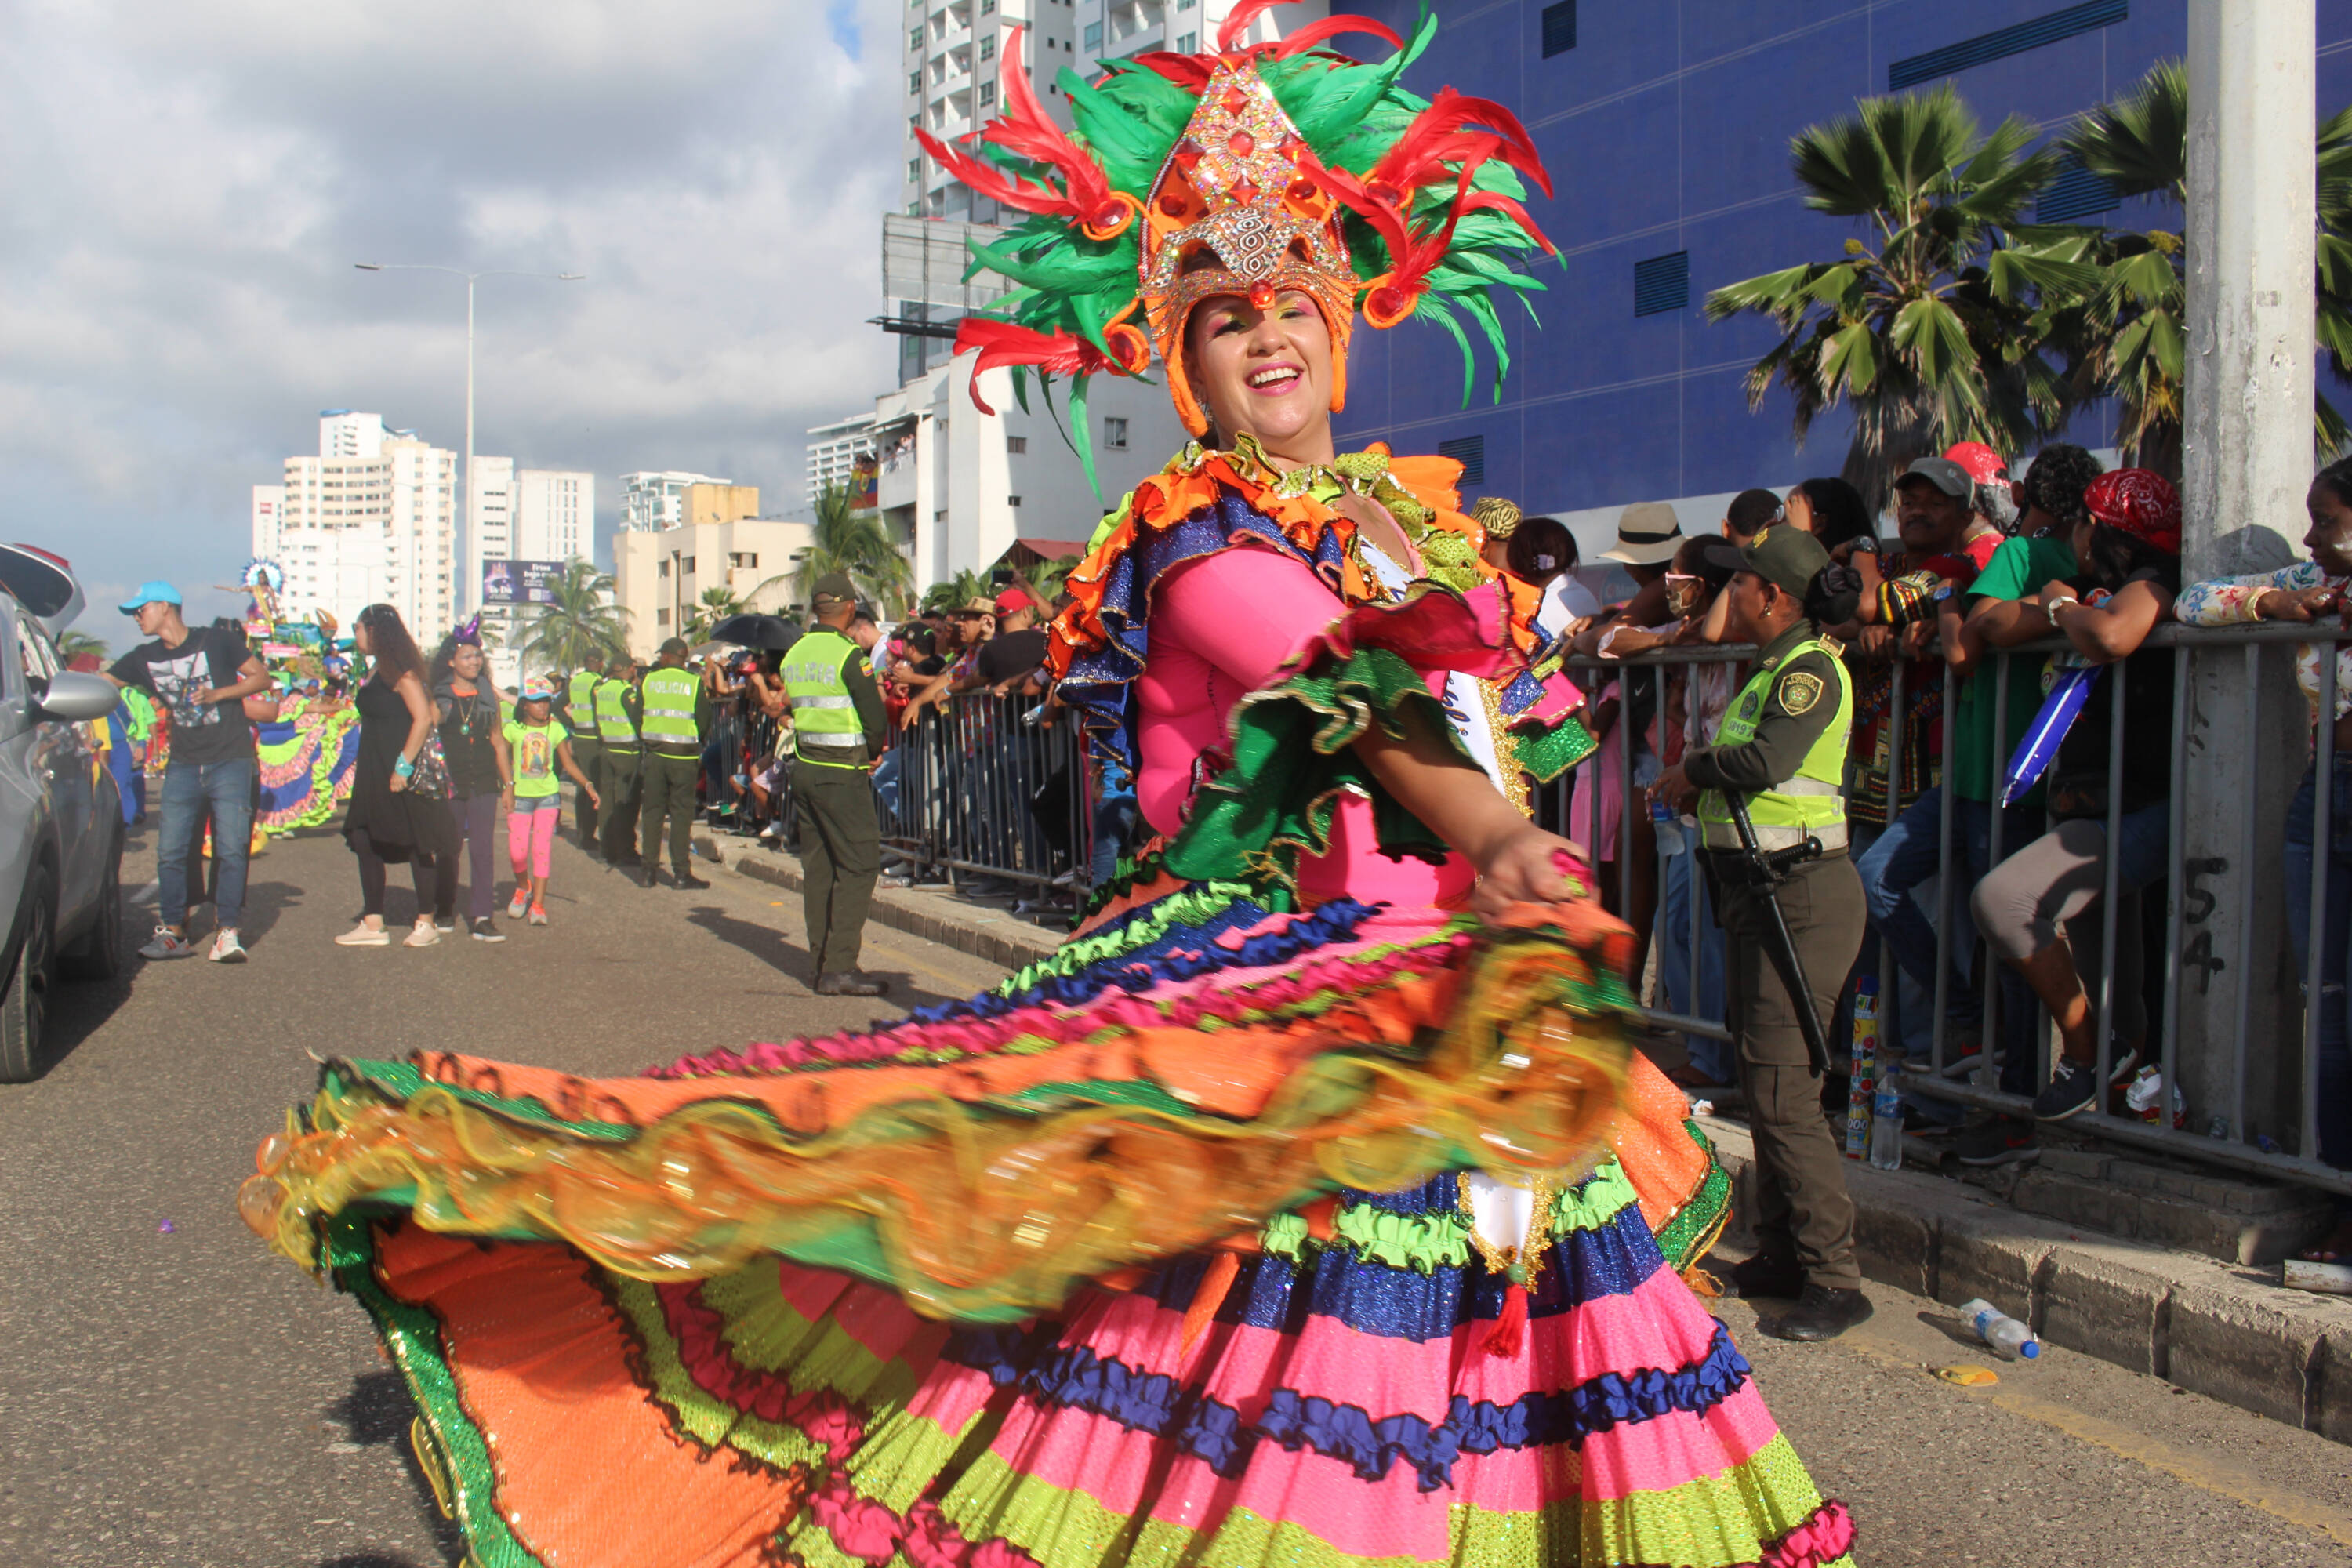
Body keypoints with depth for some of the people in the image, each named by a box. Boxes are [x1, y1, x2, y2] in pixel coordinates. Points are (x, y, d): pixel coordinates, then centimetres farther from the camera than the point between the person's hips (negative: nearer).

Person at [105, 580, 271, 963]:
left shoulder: (215, 642, -3)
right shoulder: (145, 658, 10)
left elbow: (262, 677, -1)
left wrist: (216, 694, -12)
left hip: (230, 762, -4)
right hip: (183, 766, 5)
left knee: (231, 849, -8)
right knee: (170, 851, 0)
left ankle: (226, 932, -4)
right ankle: (172, 932, 10)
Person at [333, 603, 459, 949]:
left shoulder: (399, 671, -13)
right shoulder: (376, 673, 16)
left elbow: (423, 718, -21)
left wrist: (403, 766, -22)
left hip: (401, 776, -10)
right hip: (374, 775, 10)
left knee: (414, 845, -2)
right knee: (365, 842, 8)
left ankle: (426, 923, 5)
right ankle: (372, 924, 13)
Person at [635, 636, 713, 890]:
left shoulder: (648, 681, 2)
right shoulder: (694, 683, -6)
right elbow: (704, 722, -5)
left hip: (654, 755, 2)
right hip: (684, 757, -2)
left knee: (652, 812, 9)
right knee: (681, 814, 2)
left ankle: (649, 869, 11)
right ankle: (681, 871, 2)